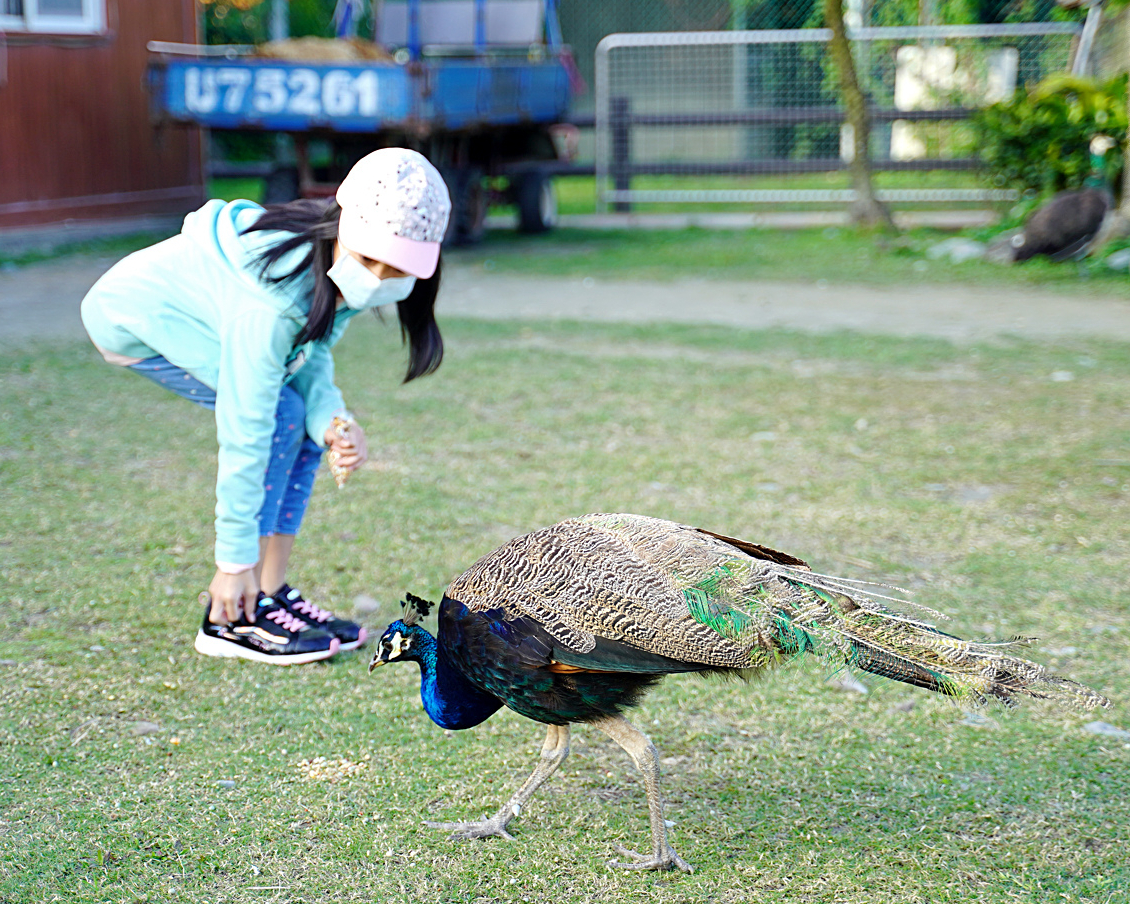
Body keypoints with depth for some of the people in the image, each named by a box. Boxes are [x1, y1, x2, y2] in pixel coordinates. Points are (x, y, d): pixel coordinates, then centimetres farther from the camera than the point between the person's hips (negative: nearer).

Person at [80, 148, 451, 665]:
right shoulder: (273, 298, -38)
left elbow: (310, 358, -4)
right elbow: (244, 429, -34)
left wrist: (333, 421, -27)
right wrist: (234, 560, -28)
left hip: (191, 310, 8)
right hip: (133, 322, -8)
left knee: (306, 420, -3)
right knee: (279, 417, -20)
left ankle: (271, 595, 3)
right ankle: (232, 616, -13)